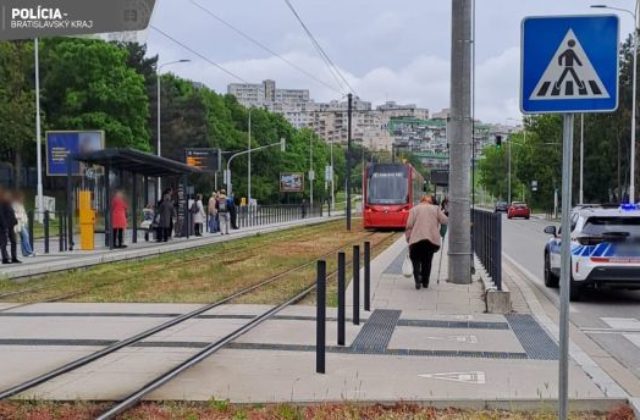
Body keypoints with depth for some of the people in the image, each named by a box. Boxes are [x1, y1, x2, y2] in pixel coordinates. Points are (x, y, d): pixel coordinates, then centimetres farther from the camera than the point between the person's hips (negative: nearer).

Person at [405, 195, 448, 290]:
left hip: (416, 239, -1)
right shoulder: (435, 208, 15)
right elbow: (444, 221, 6)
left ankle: (417, 278, -15)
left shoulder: (414, 209, 13)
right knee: (427, 260, 16)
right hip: (432, 239, 1)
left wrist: (408, 238, 6)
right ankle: (425, 282, 17)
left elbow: (409, 225, 2)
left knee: (416, 259, 8)